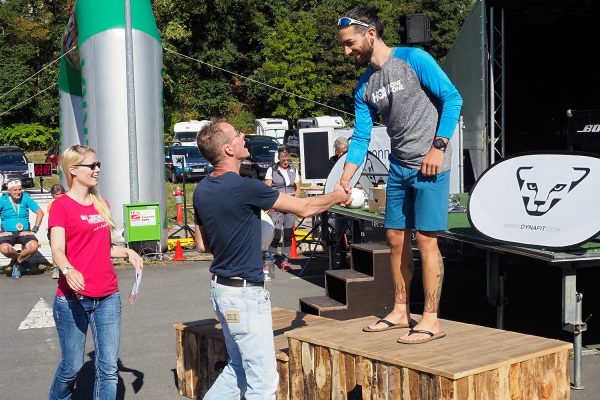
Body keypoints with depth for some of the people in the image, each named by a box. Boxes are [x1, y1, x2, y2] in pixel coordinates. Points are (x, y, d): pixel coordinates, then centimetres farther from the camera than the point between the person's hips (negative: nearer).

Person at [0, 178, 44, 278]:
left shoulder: (25, 197, 2)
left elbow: (40, 213, 2)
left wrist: (34, 230, -5)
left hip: (24, 232, 1)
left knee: (34, 246, -32)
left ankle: (16, 262, 1)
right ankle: (21, 258, 4)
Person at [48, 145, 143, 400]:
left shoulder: (102, 204, 14)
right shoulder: (61, 206, -5)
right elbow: (57, 250, -17)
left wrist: (127, 252, 6)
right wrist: (68, 271, -37)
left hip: (108, 297, 5)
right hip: (73, 298, -5)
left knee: (108, 368, 1)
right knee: (72, 366, 5)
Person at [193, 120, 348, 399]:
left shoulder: (202, 190, 4)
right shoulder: (244, 188, -21)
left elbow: (201, 245, 14)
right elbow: (304, 208, -10)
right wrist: (337, 196, 8)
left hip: (222, 287, 9)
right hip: (244, 292, -9)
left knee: (238, 369, 21)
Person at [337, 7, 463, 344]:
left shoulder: (414, 60, -10)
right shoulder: (364, 88, 8)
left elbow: (452, 98, -10)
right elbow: (361, 138, 8)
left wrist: (438, 146, -16)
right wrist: (344, 182, -1)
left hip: (430, 166, -7)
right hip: (399, 168, 7)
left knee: (426, 240, -7)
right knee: (396, 238, 10)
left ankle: (431, 320, 0)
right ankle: (401, 312, 23)